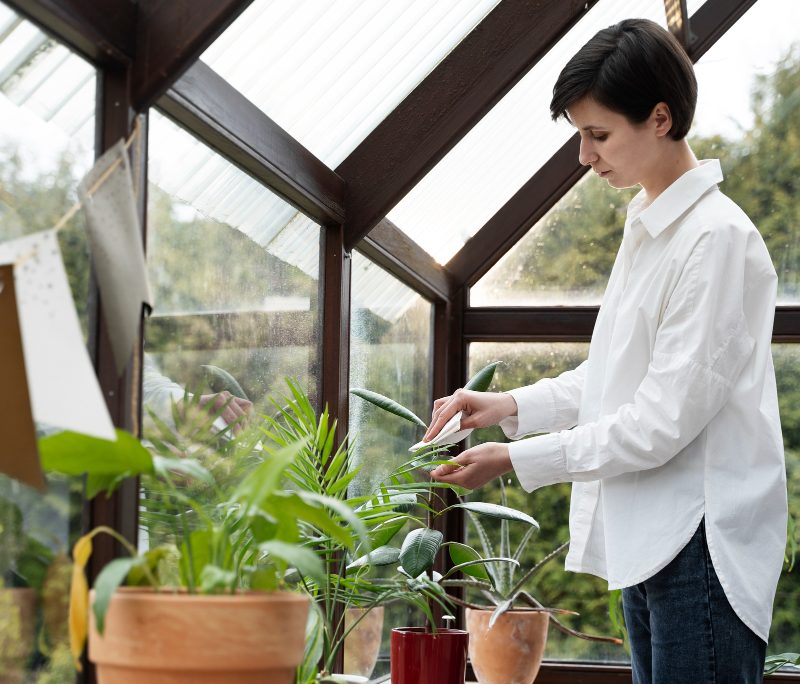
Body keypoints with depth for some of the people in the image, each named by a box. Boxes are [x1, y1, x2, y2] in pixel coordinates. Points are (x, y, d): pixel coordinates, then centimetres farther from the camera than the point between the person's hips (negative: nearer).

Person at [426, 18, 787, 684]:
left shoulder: (719, 239, -17)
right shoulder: (646, 227, 12)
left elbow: (662, 421, -19)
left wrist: (516, 461, -13)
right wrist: (509, 405, 7)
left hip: (703, 543, -9)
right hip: (645, 534, 9)